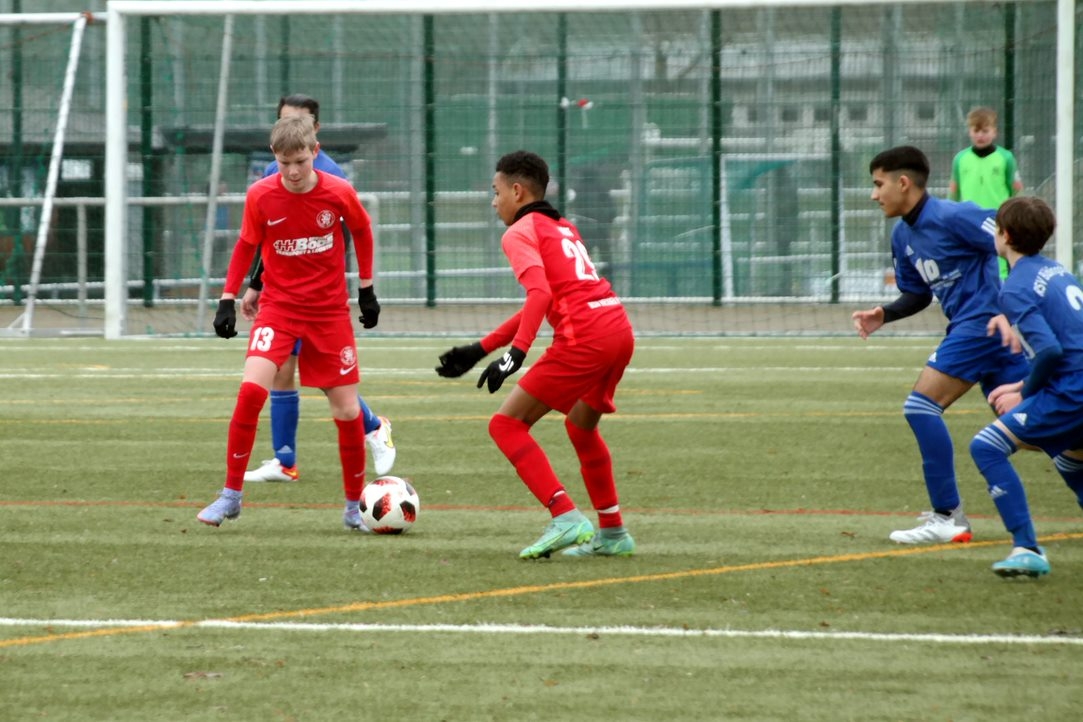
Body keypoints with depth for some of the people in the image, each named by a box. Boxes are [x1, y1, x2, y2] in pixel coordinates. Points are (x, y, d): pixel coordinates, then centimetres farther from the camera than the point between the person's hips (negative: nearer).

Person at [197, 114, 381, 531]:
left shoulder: (339, 193, -10)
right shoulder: (261, 196, -10)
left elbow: (362, 231, 10)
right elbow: (246, 245, 6)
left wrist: (367, 289, 12)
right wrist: (228, 298, 0)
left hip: (330, 311, 1)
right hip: (278, 306, -1)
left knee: (348, 410, 1)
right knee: (252, 389, -22)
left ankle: (355, 506, 20)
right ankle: (231, 494, -11)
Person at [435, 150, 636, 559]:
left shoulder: (520, 233, 1)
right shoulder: (563, 229, 28)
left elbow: (540, 294, -16)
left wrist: (516, 353, -24)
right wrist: (479, 351, 32)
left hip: (583, 337, -9)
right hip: (620, 329, 9)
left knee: (506, 425, -3)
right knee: (581, 427, 30)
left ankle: (567, 520, -17)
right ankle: (612, 534, 31)